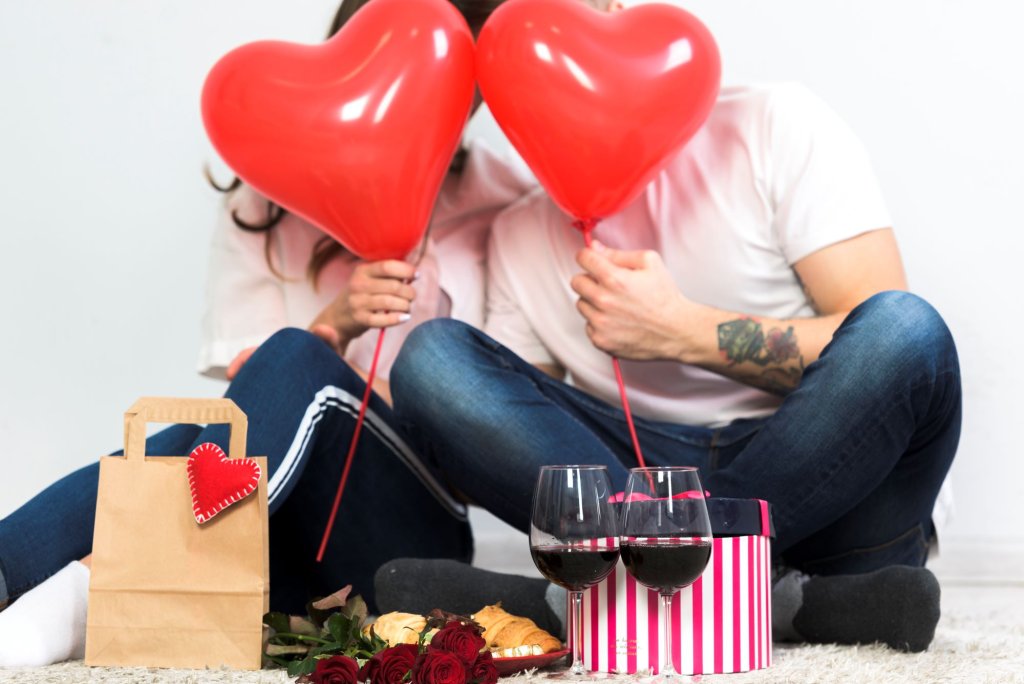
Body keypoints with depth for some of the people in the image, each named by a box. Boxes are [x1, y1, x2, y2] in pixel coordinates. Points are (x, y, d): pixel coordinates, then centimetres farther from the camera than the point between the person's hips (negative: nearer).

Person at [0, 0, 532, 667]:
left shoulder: (501, 206, 6)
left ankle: (93, 594, -42)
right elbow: (247, 388, 1)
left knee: (294, 363, -28)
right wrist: (335, 325, -17)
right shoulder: (264, 212, 8)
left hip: (418, 541, -1)